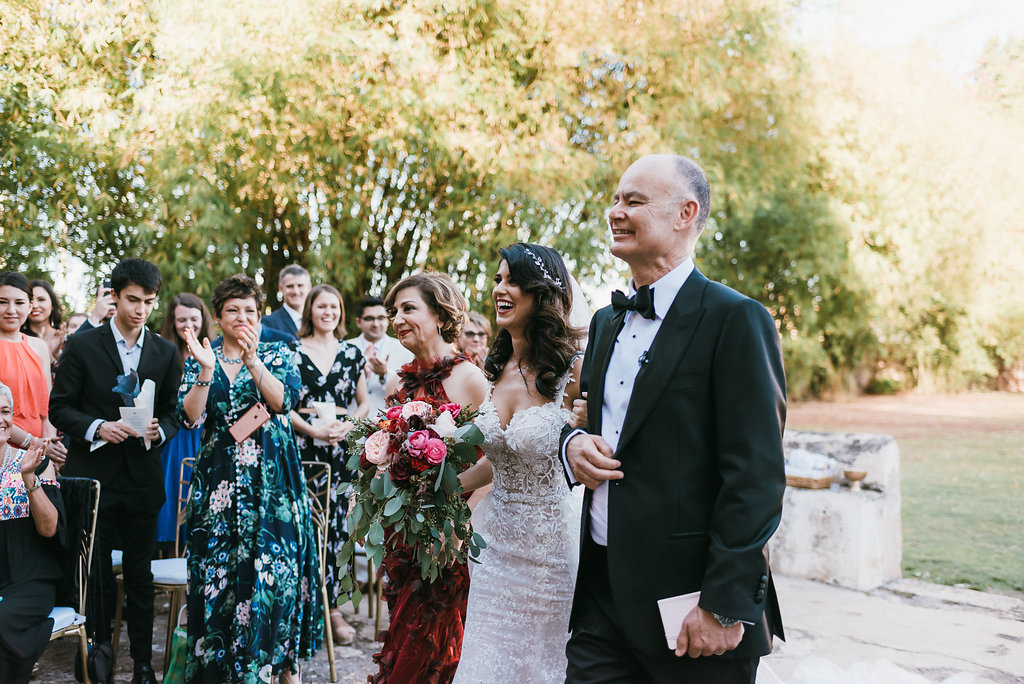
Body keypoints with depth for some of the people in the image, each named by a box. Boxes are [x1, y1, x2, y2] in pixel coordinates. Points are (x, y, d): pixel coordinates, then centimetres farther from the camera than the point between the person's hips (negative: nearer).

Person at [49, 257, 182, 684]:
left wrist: (158, 431, -10)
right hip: (92, 476, -2)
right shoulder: (82, 346, 0)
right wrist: (98, 428, -17)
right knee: (96, 575, 4)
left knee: (140, 576, 7)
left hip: (142, 479, 2)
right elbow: (59, 408, 0)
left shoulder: (165, 353, 7)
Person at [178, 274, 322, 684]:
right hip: (220, 480, 1)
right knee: (218, 569, 0)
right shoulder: (200, 359, 8)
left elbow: (284, 401, -12)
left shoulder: (279, 354, 5)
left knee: (275, 566, -1)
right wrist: (207, 371, -18)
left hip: (273, 479, -1)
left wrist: (252, 360, -23)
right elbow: (190, 417, -5)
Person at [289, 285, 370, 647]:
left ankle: (331, 606, 12)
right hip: (302, 448, -2)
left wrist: (349, 426, -4)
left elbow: (364, 403, 16)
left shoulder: (352, 353, 12)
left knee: (335, 525, 2)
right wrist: (312, 428, -13)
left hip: (340, 448, 2)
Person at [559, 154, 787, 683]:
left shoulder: (736, 319, -11)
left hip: (690, 599, -6)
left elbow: (756, 476, -15)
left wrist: (725, 606, -18)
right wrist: (573, 443, 0)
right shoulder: (606, 322, 13)